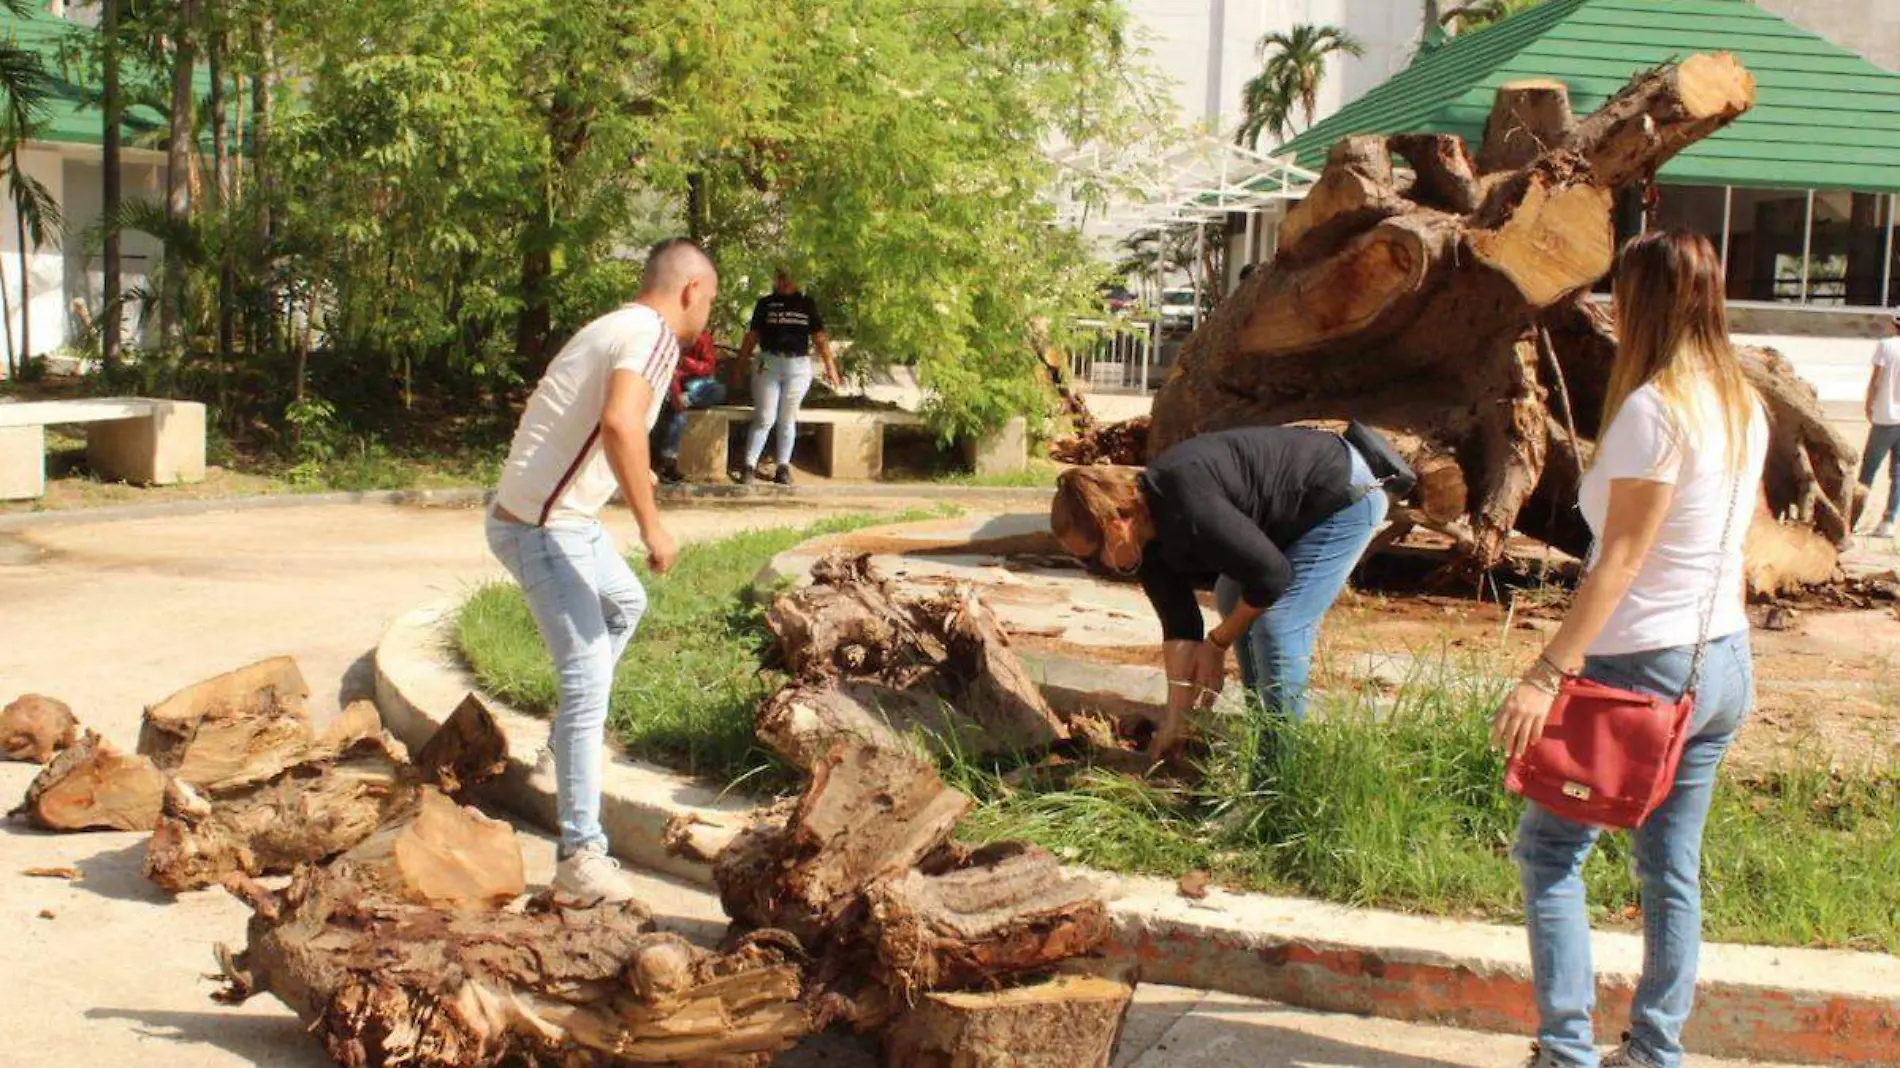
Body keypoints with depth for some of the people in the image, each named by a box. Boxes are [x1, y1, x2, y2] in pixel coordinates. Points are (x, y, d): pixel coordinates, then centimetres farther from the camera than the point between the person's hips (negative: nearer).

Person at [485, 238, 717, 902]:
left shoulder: (612, 328, 13)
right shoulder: (654, 336, -16)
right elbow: (619, 422, -35)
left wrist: (630, 475, 37)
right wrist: (651, 523, -28)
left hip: (568, 521, 10)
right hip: (546, 529, -10)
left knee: (626, 603, 32)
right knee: (587, 679, -12)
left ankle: (577, 731, 44)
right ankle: (580, 854, -11)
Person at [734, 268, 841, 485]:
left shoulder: (807, 304, 10)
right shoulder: (765, 303, 8)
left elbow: (819, 338, 8)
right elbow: (753, 336, 6)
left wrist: (831, 367, 1)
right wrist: (741, 364, 0)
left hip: (798, 367, 1)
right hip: (769, 364, -1)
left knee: (788, 419, 6)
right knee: (765, 418, -4)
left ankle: (783, 467, 11)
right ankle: (749, 466, 0)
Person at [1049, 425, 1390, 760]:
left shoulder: (1188, 506, -34)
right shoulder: (1148, 535, -4)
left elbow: (1272, 575, -27)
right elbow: (1179, 625, 0)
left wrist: (1217, 643, -12)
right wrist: (1176, 721, -1)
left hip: (1347, 495, -10)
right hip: (1298, 512, 10)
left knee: (1278, 626, -16)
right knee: (1233, 599, 17)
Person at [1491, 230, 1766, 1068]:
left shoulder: (1654, 408, -16)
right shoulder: (1745, 408, 8)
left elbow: (1621, 559, -20)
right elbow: (1722, 543, 13)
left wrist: (1548, 672, -21)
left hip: (1644, 667, -8)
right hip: (1725, 666, 8)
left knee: (1549, 847, 2)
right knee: (1673, 864, 14)